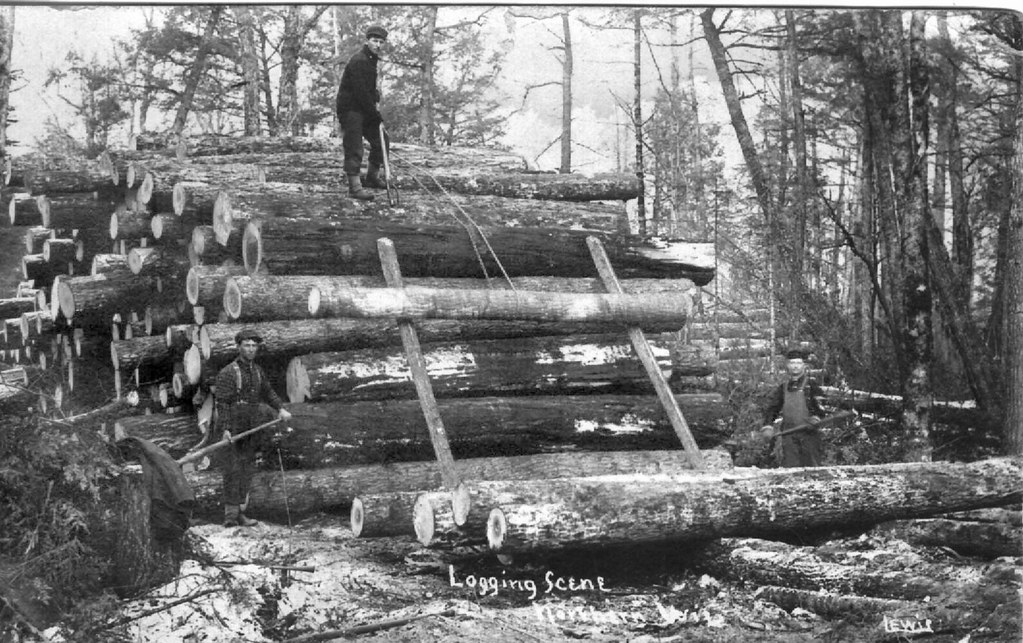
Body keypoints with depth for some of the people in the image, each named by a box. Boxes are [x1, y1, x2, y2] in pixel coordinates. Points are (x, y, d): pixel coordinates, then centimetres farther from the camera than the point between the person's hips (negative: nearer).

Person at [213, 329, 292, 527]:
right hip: (233, 430, -7)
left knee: (246, 471, 8)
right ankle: (230, 514, -6)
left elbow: (268, 392, 23)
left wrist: (281, 408, 8)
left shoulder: (257, 371, 13)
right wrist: (225, 428, -21)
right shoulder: (228, 373, -9)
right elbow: (222, 402, -13)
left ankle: (240, 512, 14)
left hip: (251, 429, 7)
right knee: (233, 471, -8)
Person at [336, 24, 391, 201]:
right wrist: (376, 114, -17)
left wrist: (376, 95, 6)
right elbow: (360, 92, -22)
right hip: (350, 109, -10)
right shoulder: (358, 61, -19)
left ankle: (373, 177, 26)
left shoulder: (371, 60, 13)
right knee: (354, 148, -11)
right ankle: (354, 187, -11)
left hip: (364, 109, 10)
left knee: (381, 141, 12)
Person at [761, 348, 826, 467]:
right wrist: (767, 425, 2)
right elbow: (772, 408, 17)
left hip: (809, 432, -3)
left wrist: (816, 417, -23)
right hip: (789, 434, 3)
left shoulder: (811, 386, 5)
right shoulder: (782, 388, 16)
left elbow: (821, 405, -3)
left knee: (811, 465, -4)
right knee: (789, 465, -4)